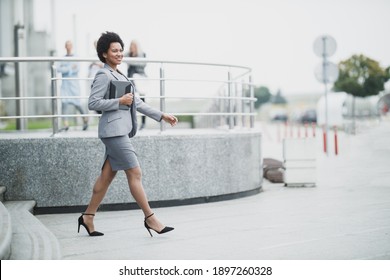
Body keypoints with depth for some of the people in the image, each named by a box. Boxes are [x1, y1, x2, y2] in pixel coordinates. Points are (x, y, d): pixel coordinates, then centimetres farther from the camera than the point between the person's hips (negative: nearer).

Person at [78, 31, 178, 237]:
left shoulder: (119, 75, 19)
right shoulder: (103, 75, -8)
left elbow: (137, 102, 20)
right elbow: (93, 103, -15)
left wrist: (161, 116, 16)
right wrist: (119, 101, -14)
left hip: (121, 131, 9)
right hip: (113, 130, -9)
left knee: (107, 175, 11)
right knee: (135, 173, -7)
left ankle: (88, 217, 18)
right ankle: (150, 218, -1)